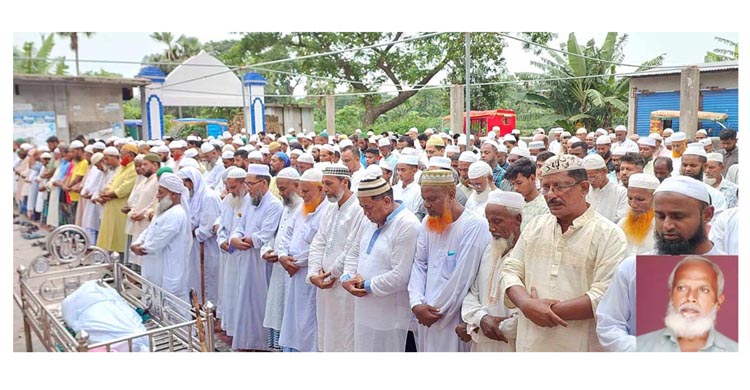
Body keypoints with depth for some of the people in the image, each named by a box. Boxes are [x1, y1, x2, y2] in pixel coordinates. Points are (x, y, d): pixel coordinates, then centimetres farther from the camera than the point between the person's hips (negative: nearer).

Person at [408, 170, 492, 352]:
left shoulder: (475, 226, -16)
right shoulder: (428, 222, 4)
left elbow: (461, 279, -17)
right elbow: (419, 264, 5)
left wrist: (437, 311, -10)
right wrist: (417, 303, -8)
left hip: (453, 318, -5)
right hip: (425, 315, 6)